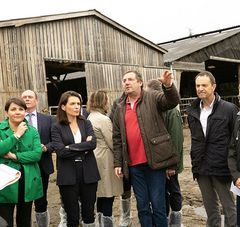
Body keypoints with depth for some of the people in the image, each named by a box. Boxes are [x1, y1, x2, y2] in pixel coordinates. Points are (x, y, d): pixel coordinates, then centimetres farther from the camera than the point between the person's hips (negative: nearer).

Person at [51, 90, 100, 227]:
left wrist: (71, 147, -14)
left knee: (89, 212, 12)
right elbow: (60, 151, -13)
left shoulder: (86, 123, 7)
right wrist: (84, 147, -11)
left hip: (88, 173, 2)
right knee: (72, 216, 9)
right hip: (68, 175, -2)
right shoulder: (57, 127, -1)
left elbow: (93, 143, -9)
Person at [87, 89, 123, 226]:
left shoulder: (90, 118, 12)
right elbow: (112, 143, -14)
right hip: (106, 161, -9)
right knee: (108, 198, -2)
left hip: (96, 159, 9)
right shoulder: (104, 119, -15)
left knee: (101, 196, 16)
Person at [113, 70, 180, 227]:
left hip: (154, 161, -4)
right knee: (142, 205, 14)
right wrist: (118, 163, 8)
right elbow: (117, 138, 13)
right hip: (134, 165, 4)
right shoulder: (120, 108, 12)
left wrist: (168, 85, -38)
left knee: (158, 204, 4)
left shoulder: (153, 98, 0)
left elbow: (173, 101, -18)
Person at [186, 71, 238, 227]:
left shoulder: (229, 109, -9)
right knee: (210, 208, 17)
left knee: (229, 208, 6)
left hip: (221, 168, -4)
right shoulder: (193, 111, 6)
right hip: (201, 168, 5)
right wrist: (195, 164, 13)